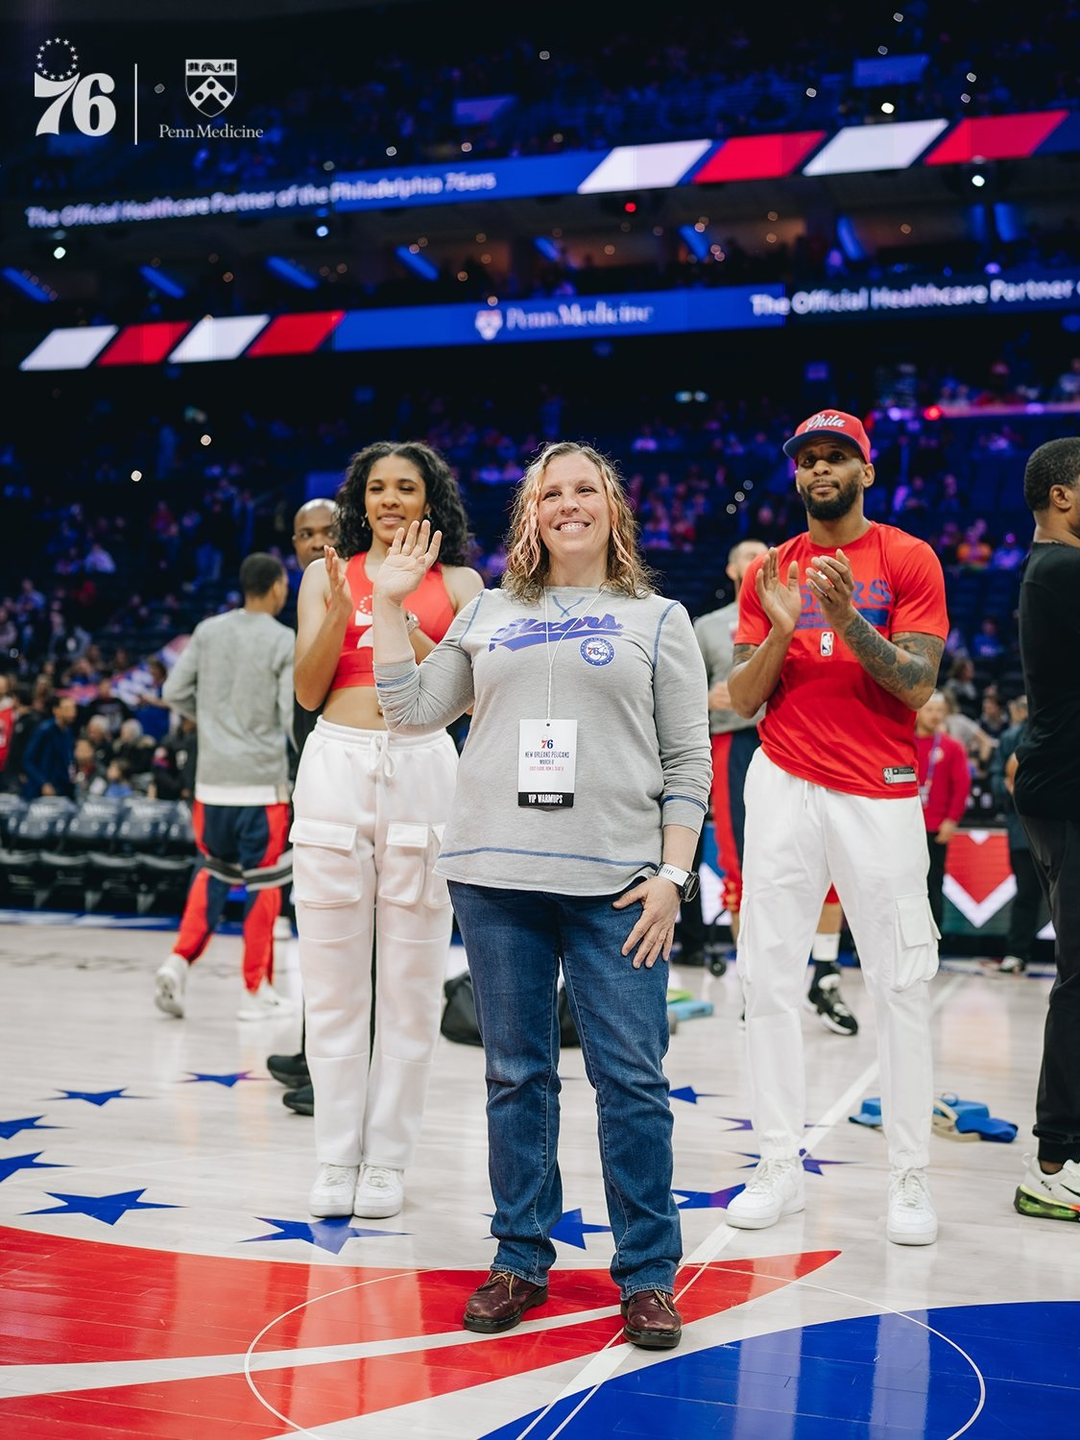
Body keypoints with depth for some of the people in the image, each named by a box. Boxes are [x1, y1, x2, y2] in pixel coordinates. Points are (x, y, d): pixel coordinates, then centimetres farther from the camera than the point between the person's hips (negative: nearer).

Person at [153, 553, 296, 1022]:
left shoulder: (208, 630, 5)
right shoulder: (285, 642, -8)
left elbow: (174, 692, 5)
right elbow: (294, 717, -11)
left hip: (212, 777, 4)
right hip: (261, 780, -4)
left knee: (213, 873, 19)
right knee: (262, 882, 6)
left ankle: (178, 962, 4)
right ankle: (256, 991, 12)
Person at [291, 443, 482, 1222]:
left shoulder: (457, 583, 9)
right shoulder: (327, 574, 12)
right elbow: (308, 690, 5)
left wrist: (405, 622, -12)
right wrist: (339, 612, -11)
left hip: (421, 770, -1)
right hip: (336, 767, 1)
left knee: (411, 980, 2)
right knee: (334, 977, 3)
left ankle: (388, 1159, 12)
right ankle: (336, 1158, 13)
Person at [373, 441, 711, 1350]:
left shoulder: (657, 620, 8)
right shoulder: (489, 616, 15)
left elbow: (689, 761, 4)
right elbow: (414, 710, 13)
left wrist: (672, 875, -6)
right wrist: (389, 605, 10)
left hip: (616, 884, -2)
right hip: (496, 875, 3)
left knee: (632, 1078, -3)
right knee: (517, 1075, 9)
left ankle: (648, 1273, 11)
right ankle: (521, 1262, 21)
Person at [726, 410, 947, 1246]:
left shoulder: (910, 561, 2)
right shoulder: (770, 572, 11)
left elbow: (919, 687, -7)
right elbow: (743, 701, 7)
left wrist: (848, 620, -20)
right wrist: (780, 630, -10)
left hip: (881, 794, -3)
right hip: (786, 786, 3)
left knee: (903, 984, -2)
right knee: (768, 974, 1)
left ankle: (911, 1179, 6)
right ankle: (781, 1167, 9)